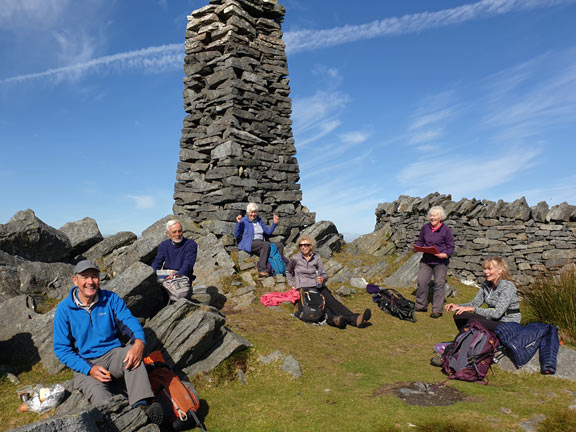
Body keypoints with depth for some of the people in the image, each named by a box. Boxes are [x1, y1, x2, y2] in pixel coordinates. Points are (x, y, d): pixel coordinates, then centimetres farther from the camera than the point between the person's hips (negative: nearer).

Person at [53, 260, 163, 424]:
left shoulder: (111, 299, 2)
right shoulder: (64, 309, -3)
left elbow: (130, 322, -8)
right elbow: (61, 349, -3)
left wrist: (139, 342, -34)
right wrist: (90, 369, -18)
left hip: (112, 355, 1)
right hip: (85, 365, -1)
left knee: (132, 352, -33)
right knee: (98, 392, -34)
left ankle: (142, 405, -46)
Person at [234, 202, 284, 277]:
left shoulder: (259, 220, 21)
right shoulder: (244, 221, 2)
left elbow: (268, 231, 23)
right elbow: (236, 235, -7)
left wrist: (274, 223, 11)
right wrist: (238, 223, -18)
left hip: (261, 242, 7)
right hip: (249, 244, -7)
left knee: (280, 245, -9)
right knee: (266, 245, -35)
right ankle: (262, 270, -40)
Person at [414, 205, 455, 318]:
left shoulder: (446, 230, -5)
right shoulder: (425, 228, 6)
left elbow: (451, 247, -3)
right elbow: (420, 241, 18)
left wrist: (445, 254, -21)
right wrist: (416, 247, -3)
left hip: (440, 262, -4)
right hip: (426, 260, 4)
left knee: (439, 284, 0)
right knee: (421, 281, 2)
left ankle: (437, 310, 9)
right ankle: (421, 306, 18)